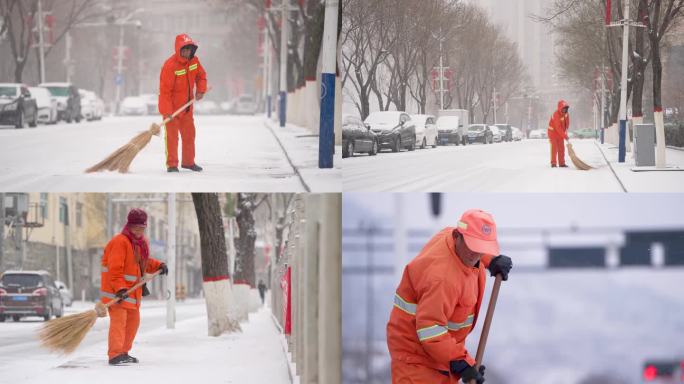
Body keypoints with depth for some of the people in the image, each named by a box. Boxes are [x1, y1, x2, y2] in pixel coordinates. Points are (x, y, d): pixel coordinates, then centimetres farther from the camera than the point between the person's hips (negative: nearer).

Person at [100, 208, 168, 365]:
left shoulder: (141, 243, 10)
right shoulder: (120, 242, -19)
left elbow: (143, 262, 27)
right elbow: (115, 269, -25)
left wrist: (158, 265, 9)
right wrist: (120, 289, -32)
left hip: (132, 289, 10)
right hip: (116, 290, -10)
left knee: (133, 320, 16)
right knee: (119, 320, -17)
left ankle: (123, 352, 27)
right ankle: (115, 355, -23)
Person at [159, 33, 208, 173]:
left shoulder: (194, 60, -5)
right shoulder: (170, 65, -25)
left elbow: (201, 75, 15)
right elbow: (165, 90, -25)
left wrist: (201, 90, -3)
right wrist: (167, 111, -28)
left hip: (186, 106, 7)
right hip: (172, 106, -7)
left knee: (189, 134, 15)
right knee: (171, 135, -6)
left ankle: (188, 161, 28)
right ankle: (172, 164, 0)